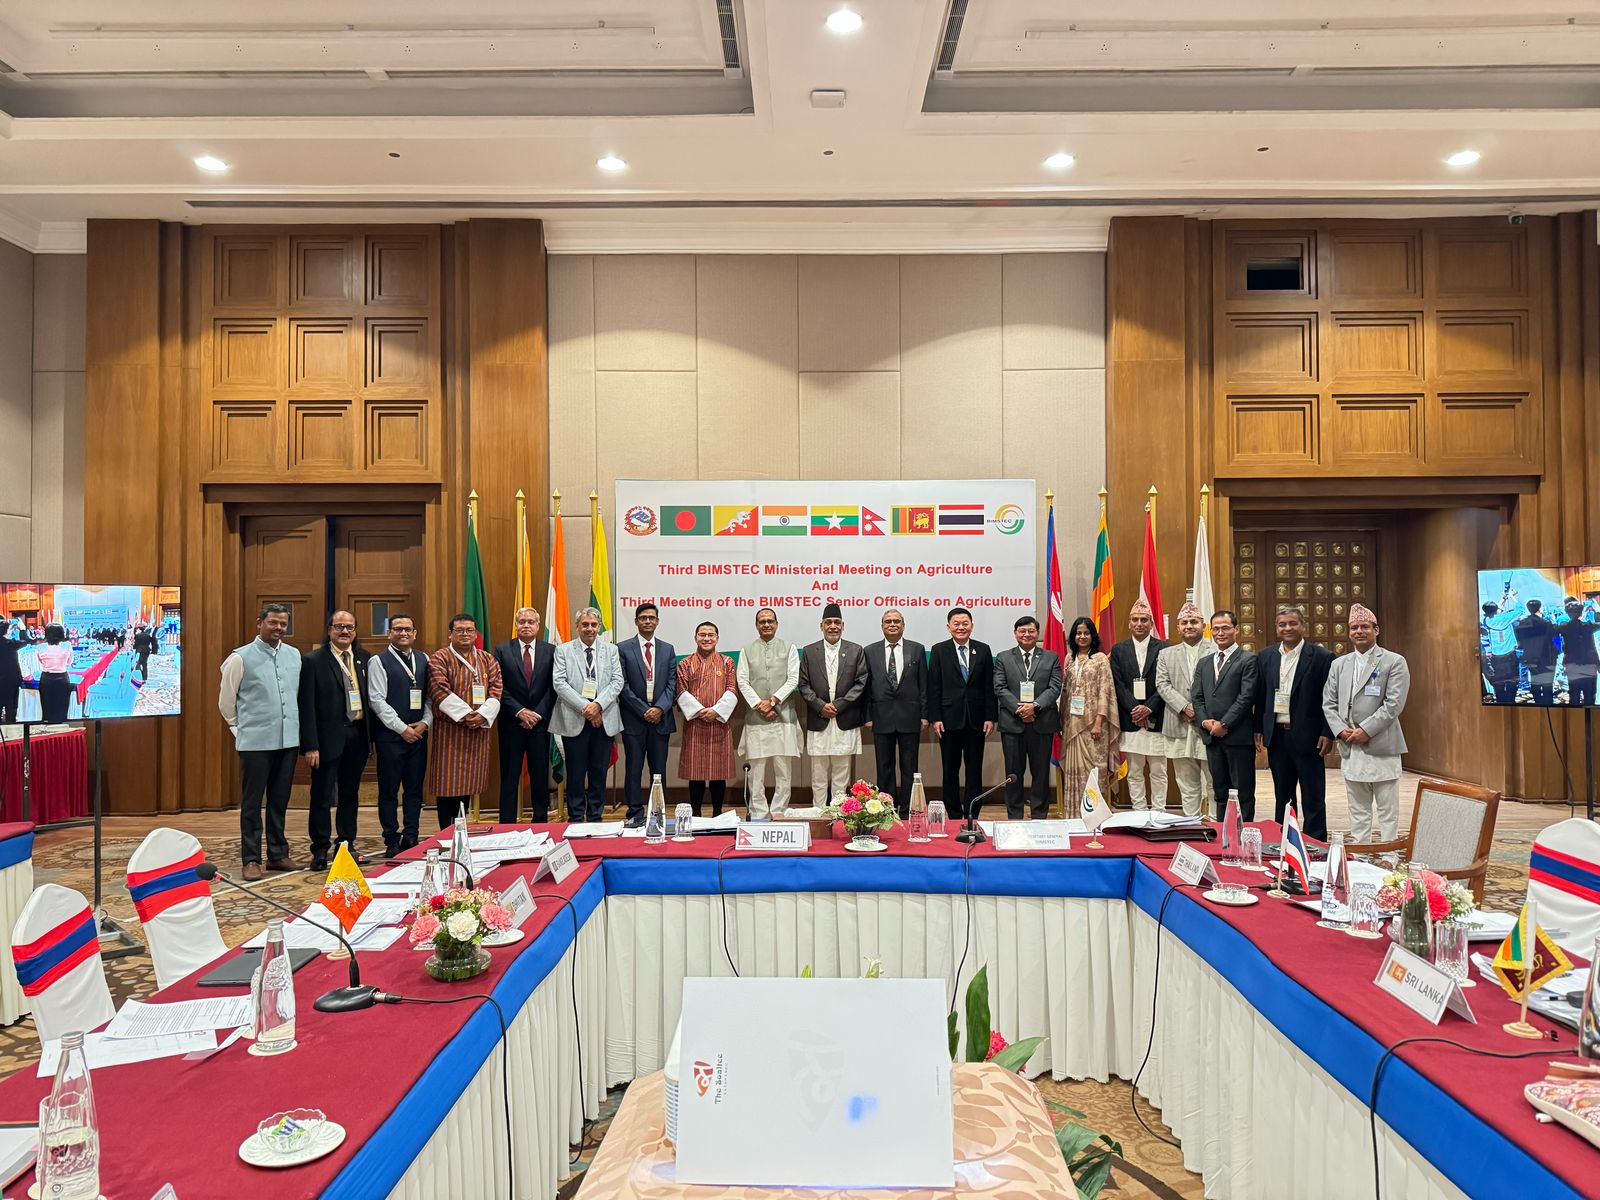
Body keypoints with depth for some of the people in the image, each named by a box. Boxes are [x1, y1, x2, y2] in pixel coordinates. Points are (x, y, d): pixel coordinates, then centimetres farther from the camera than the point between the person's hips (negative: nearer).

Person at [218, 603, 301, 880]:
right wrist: (241, 728, 8)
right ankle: (251, 859, 12)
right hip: (255, 742, -4)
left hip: (288, 740, 4)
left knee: (279, 801, 13)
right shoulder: (241, 658, -5)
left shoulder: (294, 655, 7)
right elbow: (226, 701, 3)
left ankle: (278, 854, 24)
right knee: (252, 803, 3)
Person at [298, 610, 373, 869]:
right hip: (329, 738, -5)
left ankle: (346, 845, 26)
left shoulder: (364, 658, 8)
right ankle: (320, 850, 15)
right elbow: (307, 706, -10)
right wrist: (310, 745, -15)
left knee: (350, 794, 15)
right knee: (322, 797, 3)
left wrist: (373, 736, 6)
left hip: (357, 736, 5)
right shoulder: (314, 660, -7)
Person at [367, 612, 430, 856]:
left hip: (418, 733, 4)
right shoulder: (378, 661, -2)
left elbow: (430, 696, 11)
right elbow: (377, 700, -9)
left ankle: (411, 839, 16)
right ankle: (392, 842, 11)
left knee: (415, 789, 8)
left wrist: (425, 722, -4)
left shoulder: (424, 660, 11)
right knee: (389, 790, 2)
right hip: (390, 735, -4)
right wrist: (402, 728, -12)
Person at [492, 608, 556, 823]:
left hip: (541, 722, 1)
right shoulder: (502, 650, 2)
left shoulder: (550, 651, 4)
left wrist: (539, 714, -8)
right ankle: (507, 824, 8)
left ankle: (541, 821, 13)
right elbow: (499, 687, -3)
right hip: (511, 722, -1)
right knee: (509, 776, 3)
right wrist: (519, 711, -11)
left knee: (540, 775, 5)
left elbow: (553, 687, 2)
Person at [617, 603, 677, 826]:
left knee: (659, 770, 6)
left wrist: (660, 708, -10)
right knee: (633, 769, 0)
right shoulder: (623, 648, 2)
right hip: (633, 718, -2)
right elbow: (623, 685, -3)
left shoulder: (668, 649, 11)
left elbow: (672, 684, 6)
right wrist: (643, 710, -9)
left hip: (661, 717, 2)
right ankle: (635, 814, 7)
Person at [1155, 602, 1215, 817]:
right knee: (1188, 786, 9)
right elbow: (1162, 685, 3)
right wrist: (1184, 707, -11)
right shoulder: (1166, 654, 13)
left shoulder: (1217, 651, 2)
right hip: (1180, 728, 3)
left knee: (1215, 783, 1)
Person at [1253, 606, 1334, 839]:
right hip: (1276, 736, 4)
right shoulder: (1265, 657, 8)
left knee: (1313, 798, 4)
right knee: (1281, 796, 14)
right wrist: (1258, 729, 7)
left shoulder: (1322, 657, -5)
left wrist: (1327, 733, -11)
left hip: (1307, 738, -4)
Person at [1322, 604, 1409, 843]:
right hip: (1350, 749, 5)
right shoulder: (1339, 664, 14)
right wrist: (1341, 730, -5)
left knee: (1387, 811, 2)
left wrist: (1365, 730, -15)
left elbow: (1394, 704, -10)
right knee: (1358, 811, 11)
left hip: (1381, 747, -4)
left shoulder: (1394, 662, -1)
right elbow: (1328, 703, 10)